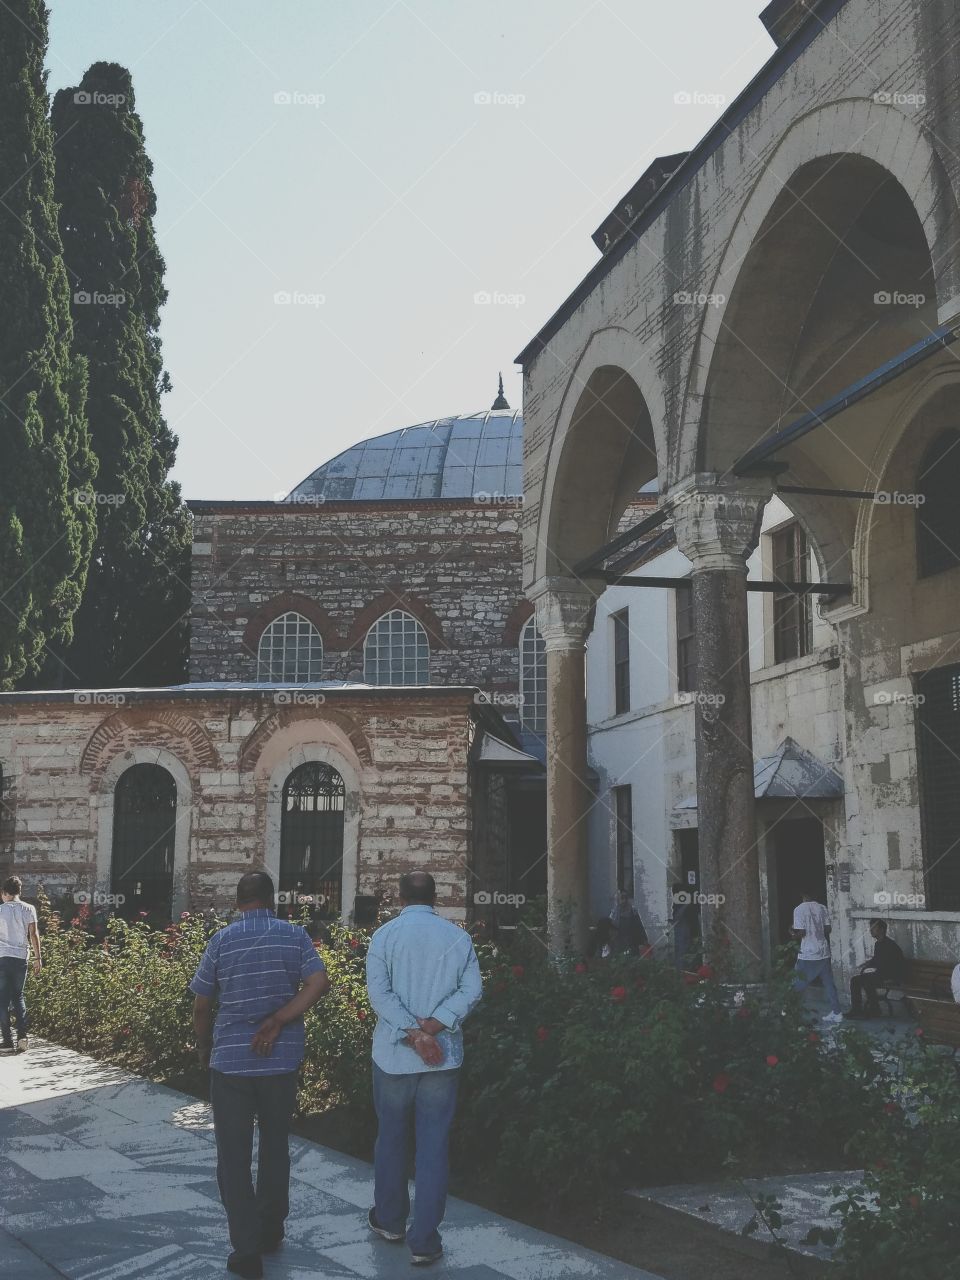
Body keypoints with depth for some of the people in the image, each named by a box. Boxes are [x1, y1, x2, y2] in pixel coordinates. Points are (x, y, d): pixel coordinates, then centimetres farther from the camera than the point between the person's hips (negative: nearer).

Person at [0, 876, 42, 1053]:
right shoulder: (29, 909, 1)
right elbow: (34, 934, 0)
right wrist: (37, 958, 6)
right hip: (21, 957, 2)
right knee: (18, 996, 15)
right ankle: (22, 1035, 0)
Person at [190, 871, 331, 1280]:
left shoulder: (221, 940, -3)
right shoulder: (294, 935, -1)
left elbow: (201, 1005, 2)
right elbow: (319, 983, -14)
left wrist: (204, 1050, 17)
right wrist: (277, 1022, -13)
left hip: (230, 1061, -2)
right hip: (281, 1060, 2)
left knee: (233, 1156, 7)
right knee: (275, 1147, 19)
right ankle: (271, 1232, 31)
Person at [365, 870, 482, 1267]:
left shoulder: (385, 935, -4)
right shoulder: (458, 937, 0)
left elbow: (379, 992, -13)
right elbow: (471, 990, -7)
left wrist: (413, 1034, -16)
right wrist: (433, 1025, -13)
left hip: (393, 1054, 0)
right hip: (444, 1056, 1)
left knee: (390, 1139, 17)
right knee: (433, 1147, 4)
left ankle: (389, 1220, 32)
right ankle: (424, 1241, 5)